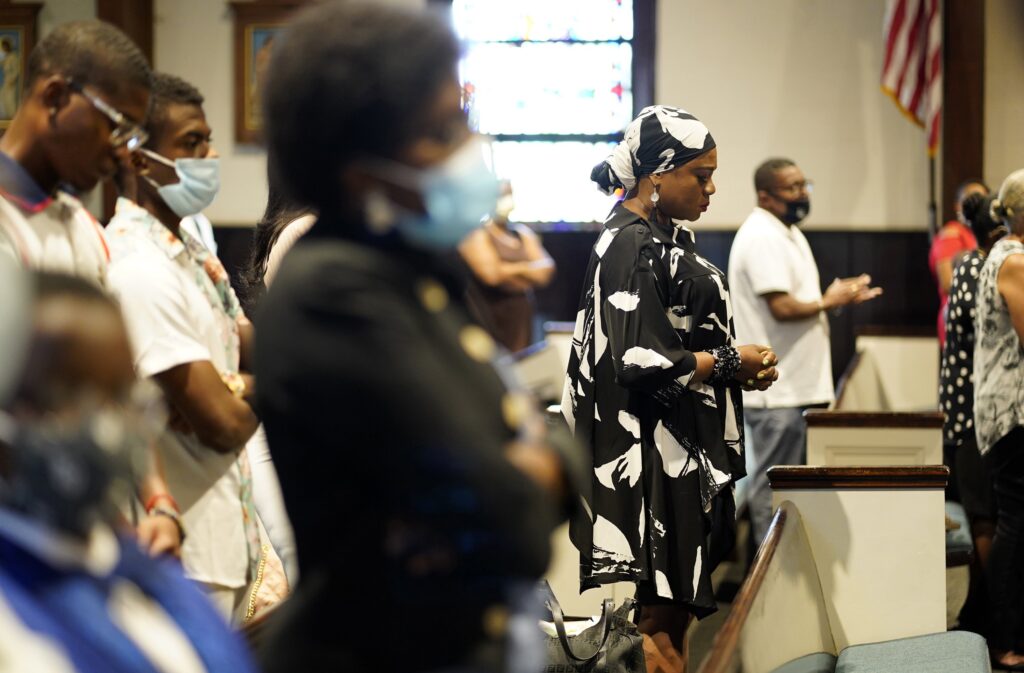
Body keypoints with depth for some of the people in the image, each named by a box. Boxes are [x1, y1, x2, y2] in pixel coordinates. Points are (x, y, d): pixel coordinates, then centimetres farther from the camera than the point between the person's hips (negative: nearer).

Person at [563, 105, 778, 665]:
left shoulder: (667, 237, 14)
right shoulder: (631, 246, -16)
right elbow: (643, 362, -22)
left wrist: (745, 366, 5)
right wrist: (734, 362, -11)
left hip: (684, 454, 10)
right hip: (650, 457, -10)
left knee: (678, 607, 12)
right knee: (657, 614, -6)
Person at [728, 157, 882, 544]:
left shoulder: (787, 233, 18)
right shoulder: (762, 238, -17)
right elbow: (782, 307, -24)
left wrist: (840, 296, 9)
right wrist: (829, 302, -10)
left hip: (795, 386, 11)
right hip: (777, 394, -11)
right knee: (772, 484, -4)